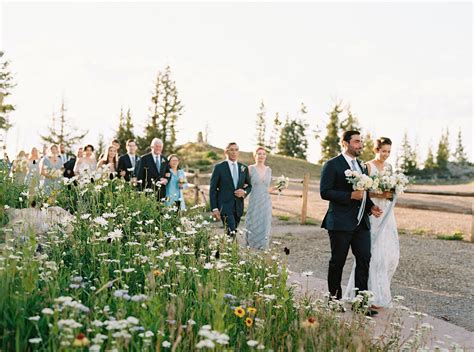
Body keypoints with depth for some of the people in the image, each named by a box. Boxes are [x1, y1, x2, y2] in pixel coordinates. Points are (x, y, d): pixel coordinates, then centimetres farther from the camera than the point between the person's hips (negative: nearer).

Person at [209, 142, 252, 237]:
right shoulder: (219, 167, -2)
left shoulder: (244, 168, 10)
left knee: (233, 233, 8)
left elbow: (249, 186, 20)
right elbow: (212, 189, -3)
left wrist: (244, 192, -5)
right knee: (231, 233, -17)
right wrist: (214, 208, -10)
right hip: (225, 205, -5)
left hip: (238, 206, 5)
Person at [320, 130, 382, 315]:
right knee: (338, 262, 5)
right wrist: (350, 196, -19)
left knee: (364, 259, 2)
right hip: (341, 222, -7)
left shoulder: (360, 165, 17)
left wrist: (371, 206, 6)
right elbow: (325, 192, -14)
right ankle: (334, 299, 20)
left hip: (361, 222, 7)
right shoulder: (332, 165, -7)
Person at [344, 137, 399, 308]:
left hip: (387, 214, 7)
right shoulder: (368, 166, -7)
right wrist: (380, 194, -22)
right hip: (373, 213, -7)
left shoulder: (388, 167, 14)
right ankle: (374, 296, 3)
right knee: (374, 253, -6)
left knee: (392, 253, 6)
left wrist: (391, 193, 0)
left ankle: (381, 287, 25)